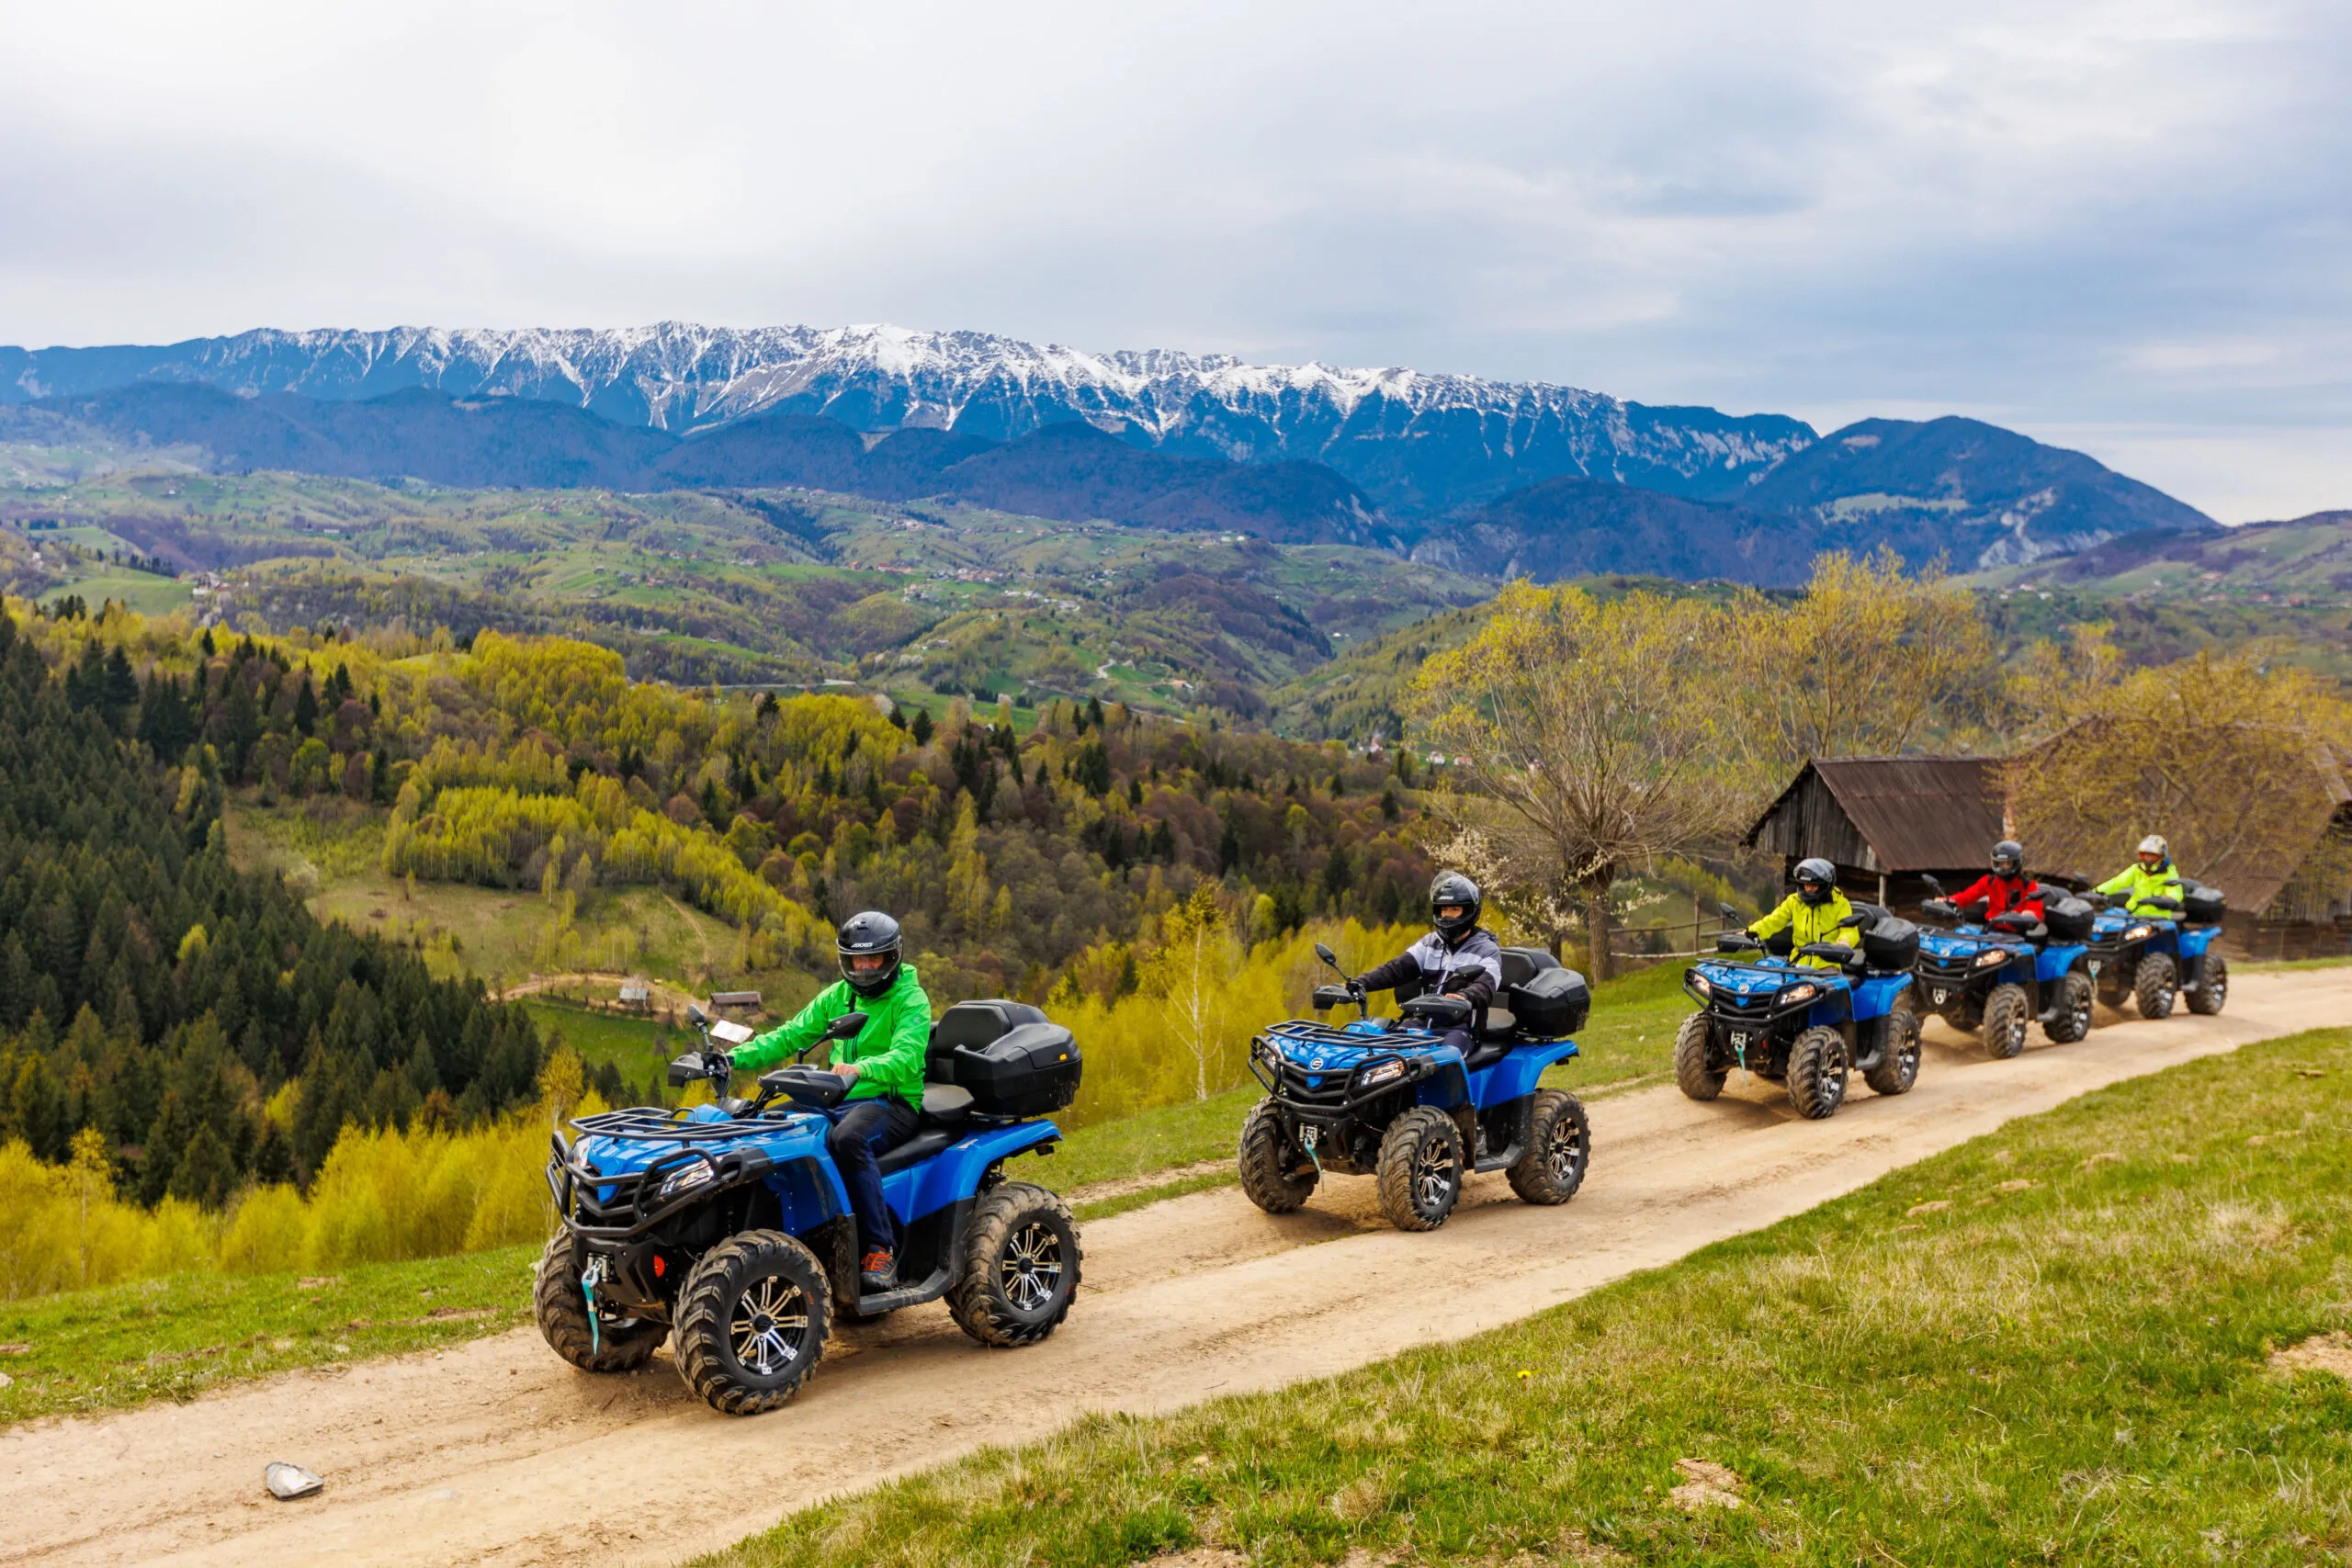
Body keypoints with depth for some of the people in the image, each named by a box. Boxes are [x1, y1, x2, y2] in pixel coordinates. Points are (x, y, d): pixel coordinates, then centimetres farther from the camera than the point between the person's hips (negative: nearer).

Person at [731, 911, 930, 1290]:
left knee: (847, 1138, -38)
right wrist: (735, 1058, -2)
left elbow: (906, 1058, -22)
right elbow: (791, 1035, 13)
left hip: (893, 1102, -7)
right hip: (840, 1100, 7)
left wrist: (859, 1068, -41)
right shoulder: (837, 995, 16)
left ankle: (880, 1249, -34)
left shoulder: (911, 999, -5)